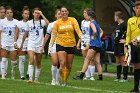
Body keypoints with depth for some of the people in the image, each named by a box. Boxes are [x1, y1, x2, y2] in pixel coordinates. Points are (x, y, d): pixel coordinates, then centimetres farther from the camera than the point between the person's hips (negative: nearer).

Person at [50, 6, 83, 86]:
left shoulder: (73, 20, 3)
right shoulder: (57, 23, 2)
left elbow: (77, 30, -6)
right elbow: (54, 34, 4)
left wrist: (81, 37, -24)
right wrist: (51, 45, -3)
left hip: (71, 45, 1)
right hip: (60, 44, -1)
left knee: (69, 66, 5)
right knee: (62, 63, -17)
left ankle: (65, 80, 24)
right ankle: (62, 81, -7)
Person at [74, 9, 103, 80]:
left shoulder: (92, 23, -10)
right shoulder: (96, 23, 17)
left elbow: (95, 31, -28)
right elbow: (101, 32, 31)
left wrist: (94, 37, -12)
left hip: (94, 44, -9)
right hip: (99, 45, 9)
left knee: (87, 60, -9)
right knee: (97, 62, 9)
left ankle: (81, 76, -12)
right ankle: (100, 77, 7)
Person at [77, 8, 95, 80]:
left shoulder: (91, 22, -9)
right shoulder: (83, 22, 16)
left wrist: (88, 44, -18)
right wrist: (78, 42, 17)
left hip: (90, 43, -8)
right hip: (83, 42, 8)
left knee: (90, 60, -6)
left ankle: (92, 76, -3)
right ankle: (87, 76, 8)